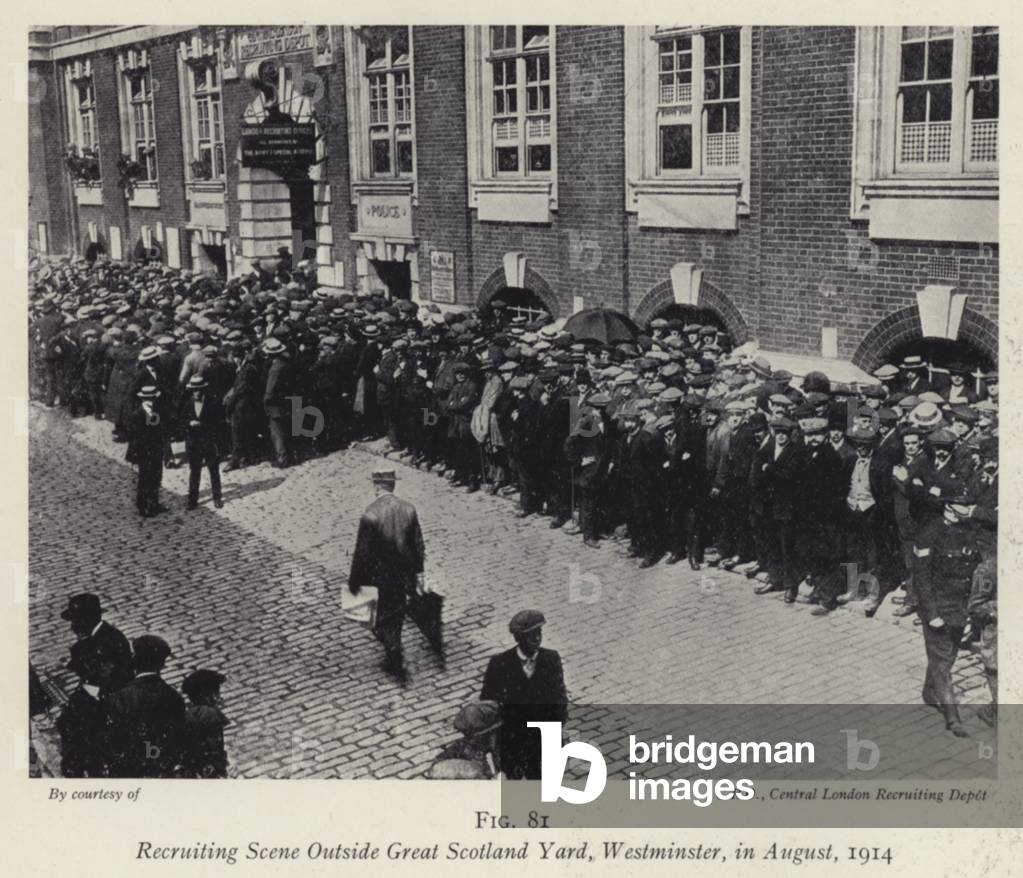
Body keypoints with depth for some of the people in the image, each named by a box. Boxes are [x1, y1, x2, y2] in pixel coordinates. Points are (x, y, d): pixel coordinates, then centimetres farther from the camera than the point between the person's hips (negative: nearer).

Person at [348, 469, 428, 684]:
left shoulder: (370, 514, -22)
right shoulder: (408, 509, -7)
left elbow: (362, 552, -17)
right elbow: (418, 545, 2)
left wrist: (354, 581, -5)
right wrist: (418, 573, 14)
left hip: (381, 579, -5)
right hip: (403, 575, 5)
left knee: (384, 622, 11)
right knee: (397, 617, 23)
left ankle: (399, 666, 12)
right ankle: (393, 661, 40)